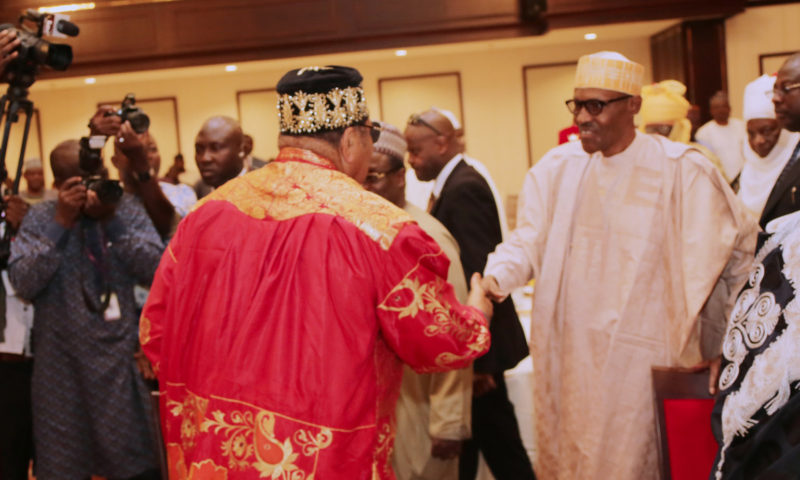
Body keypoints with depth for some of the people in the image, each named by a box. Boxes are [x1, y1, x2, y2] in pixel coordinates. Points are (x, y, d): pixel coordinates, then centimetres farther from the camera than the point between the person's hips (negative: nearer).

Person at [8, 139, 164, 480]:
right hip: (61, 364, 0)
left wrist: (113, 221, -15)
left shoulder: (127, 208, 3)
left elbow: (154, 268, -7)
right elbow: (22, 283, -9)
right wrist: (61, 224, -15)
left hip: (120, 359, 0)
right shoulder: (40, 217, 2)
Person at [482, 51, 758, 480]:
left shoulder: (680, 170, -8)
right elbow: (530, 238, 1)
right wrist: (497, 276, -19)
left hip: (641, 359, -4)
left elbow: (742, 243, 1)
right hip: (570, 355, 4)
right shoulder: (557, 167, 4)